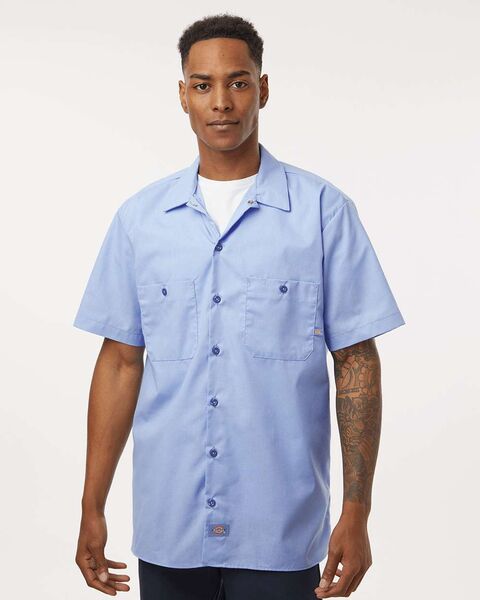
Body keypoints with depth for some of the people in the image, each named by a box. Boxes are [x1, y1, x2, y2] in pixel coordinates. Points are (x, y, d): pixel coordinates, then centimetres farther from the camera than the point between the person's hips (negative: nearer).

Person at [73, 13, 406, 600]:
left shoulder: (323, 211, -3)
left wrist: (356, 512, -7)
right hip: (166, 529, 2)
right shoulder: (139, 216, 4)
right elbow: (121, 362, 6)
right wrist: (92, 508, 4)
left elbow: (356, 363, -3)